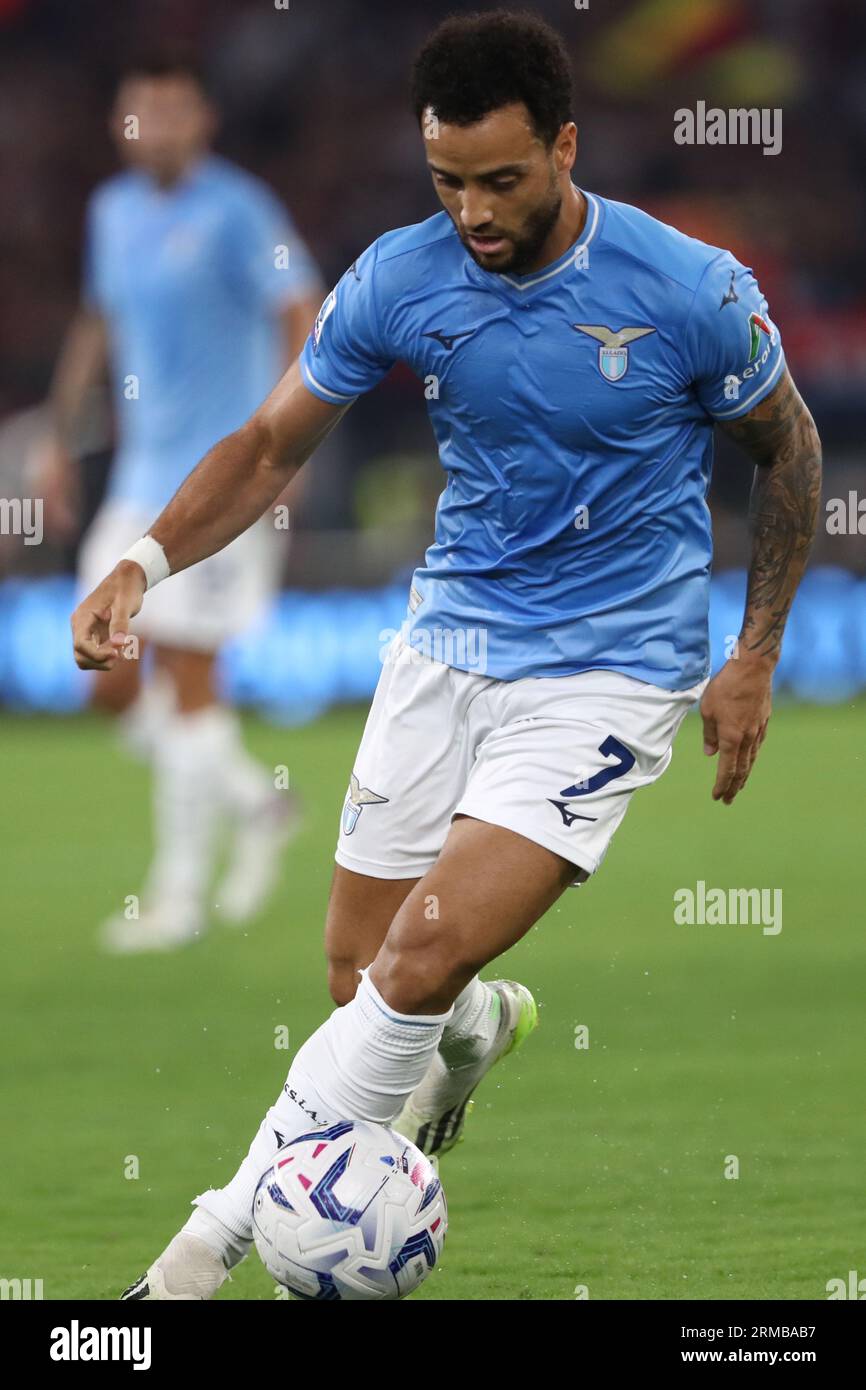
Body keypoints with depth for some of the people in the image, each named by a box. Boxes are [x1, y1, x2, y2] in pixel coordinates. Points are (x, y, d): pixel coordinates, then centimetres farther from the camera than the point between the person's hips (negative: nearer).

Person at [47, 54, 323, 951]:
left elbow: (302, 312, -14)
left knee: (186, 680, -6)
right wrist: (61, 436, 21)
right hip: (142, 475, 7)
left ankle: (179, 895, 3)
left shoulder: (236, 211, -10)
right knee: (118, 687, 3)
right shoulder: (113, 212, 11)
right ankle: (255, 805, 24)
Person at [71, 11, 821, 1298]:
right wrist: (148, 558, -16)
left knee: (421, 962, -20)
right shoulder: (401, 278, -8)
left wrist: (756, 659, 3)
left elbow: (787, 446, 2)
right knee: (363, 980, 7)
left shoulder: (691, 291, -16)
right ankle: (480, 1025, 45)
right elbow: (272, 443, 2)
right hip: (450, 640, 4)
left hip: (608, 670, -4)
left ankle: (225, 1234, -8)